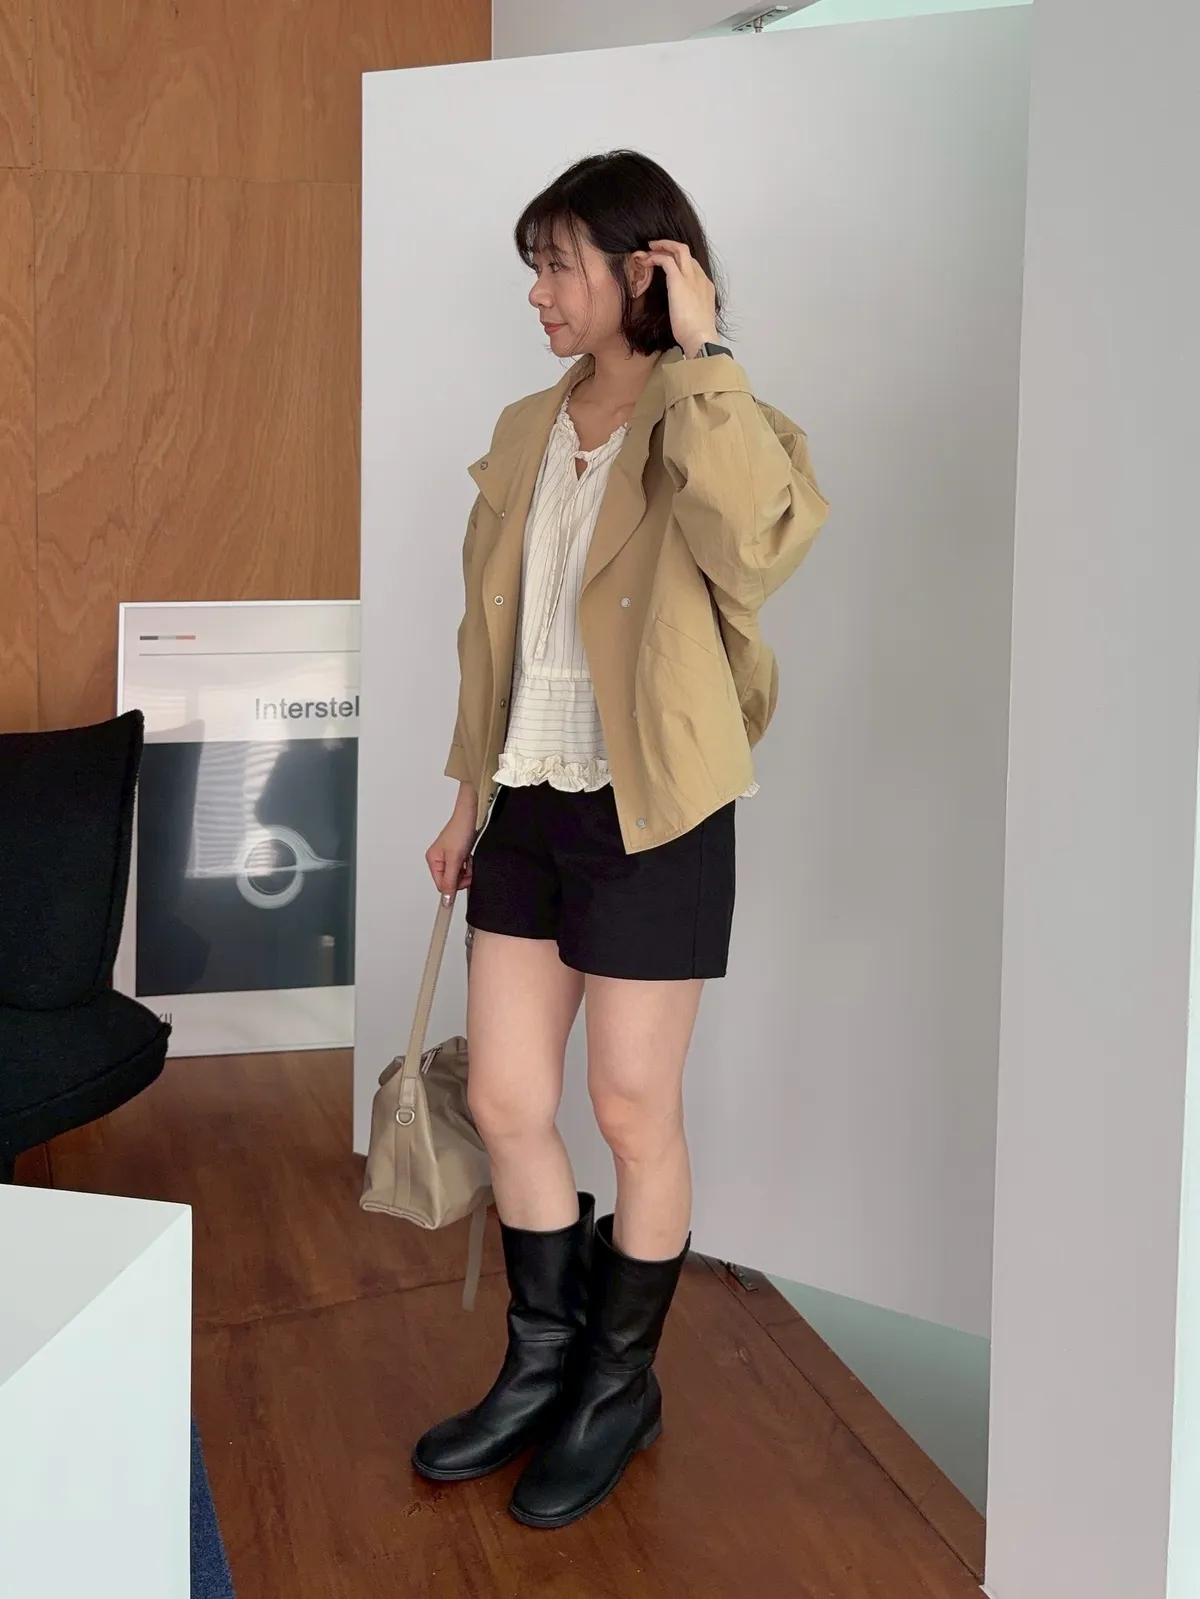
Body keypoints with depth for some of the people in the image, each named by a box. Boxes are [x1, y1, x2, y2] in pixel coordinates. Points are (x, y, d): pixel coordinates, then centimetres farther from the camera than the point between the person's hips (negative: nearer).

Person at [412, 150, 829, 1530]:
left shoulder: (699, 426, -11)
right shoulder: (526, 433, 9)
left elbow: (764, 538, -35)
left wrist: (701, 354, -26)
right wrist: (470, 796, 17)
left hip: (652, 819, -6)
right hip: (530, 805, 7)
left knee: (633, 1116, 7)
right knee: (502, 1103, 11)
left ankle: (620, 1389, 29)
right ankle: (544, 1365, 33)